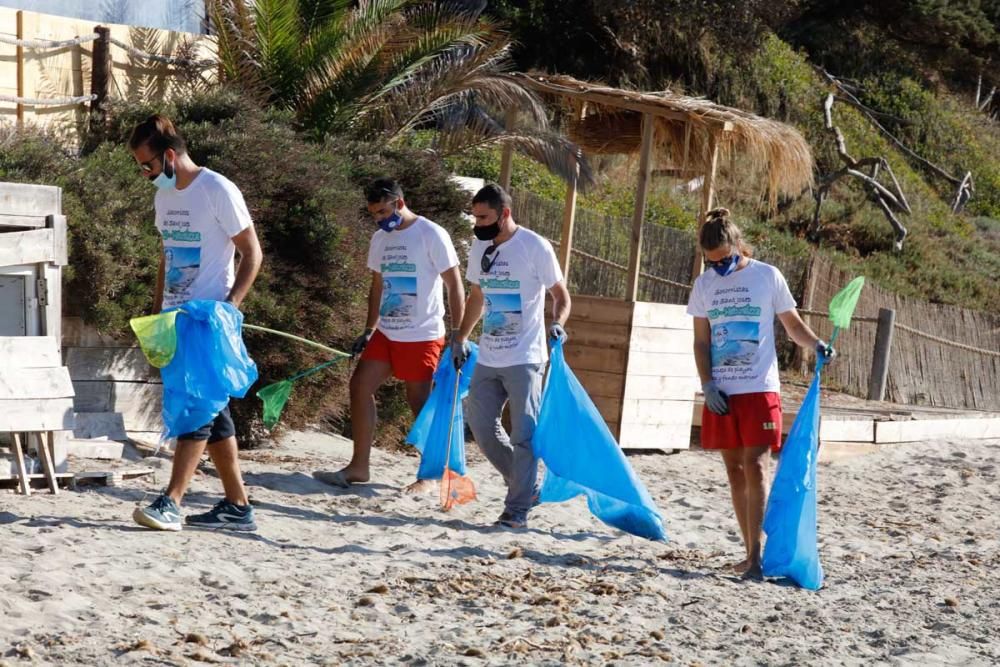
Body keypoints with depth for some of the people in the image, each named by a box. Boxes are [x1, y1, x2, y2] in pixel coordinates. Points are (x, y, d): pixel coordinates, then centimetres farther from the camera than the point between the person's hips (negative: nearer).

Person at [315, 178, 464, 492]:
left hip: (422, 336, -7)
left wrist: (457, 336, -13)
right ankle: (359, 466, 6)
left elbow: (455, 286, -10)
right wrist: (369, 330, 15)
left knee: (420, 402, -1)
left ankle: (429, 475, 11)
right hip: (386, 333, 7)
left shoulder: (431, 235, -10)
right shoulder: (380, 239, 10)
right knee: (360, 385, 0)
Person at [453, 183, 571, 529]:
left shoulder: (535, 247, -9)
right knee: (482, 426, 7)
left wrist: (557, 324, -22)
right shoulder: (479, 248, 10)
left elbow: (561, 295, -3)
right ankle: (525, 487, 22)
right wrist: (461, 338, 19)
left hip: (524, 358, -7)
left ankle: (517, 510, 1)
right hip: (488, 358, 7)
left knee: (523, 435, -4)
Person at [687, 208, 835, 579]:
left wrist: (817, 345, -15)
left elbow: (792, 324, 5)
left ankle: (756, 554, -14)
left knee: (755, 467, -12)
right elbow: (701, 342, 10)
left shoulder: (767, 277, -1)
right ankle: (750, 552, 13)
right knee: (734, 470, 6)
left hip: (759, 390, -4)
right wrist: (707, 385, -2)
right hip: (721, 394, 4)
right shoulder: (704, 285, 8)